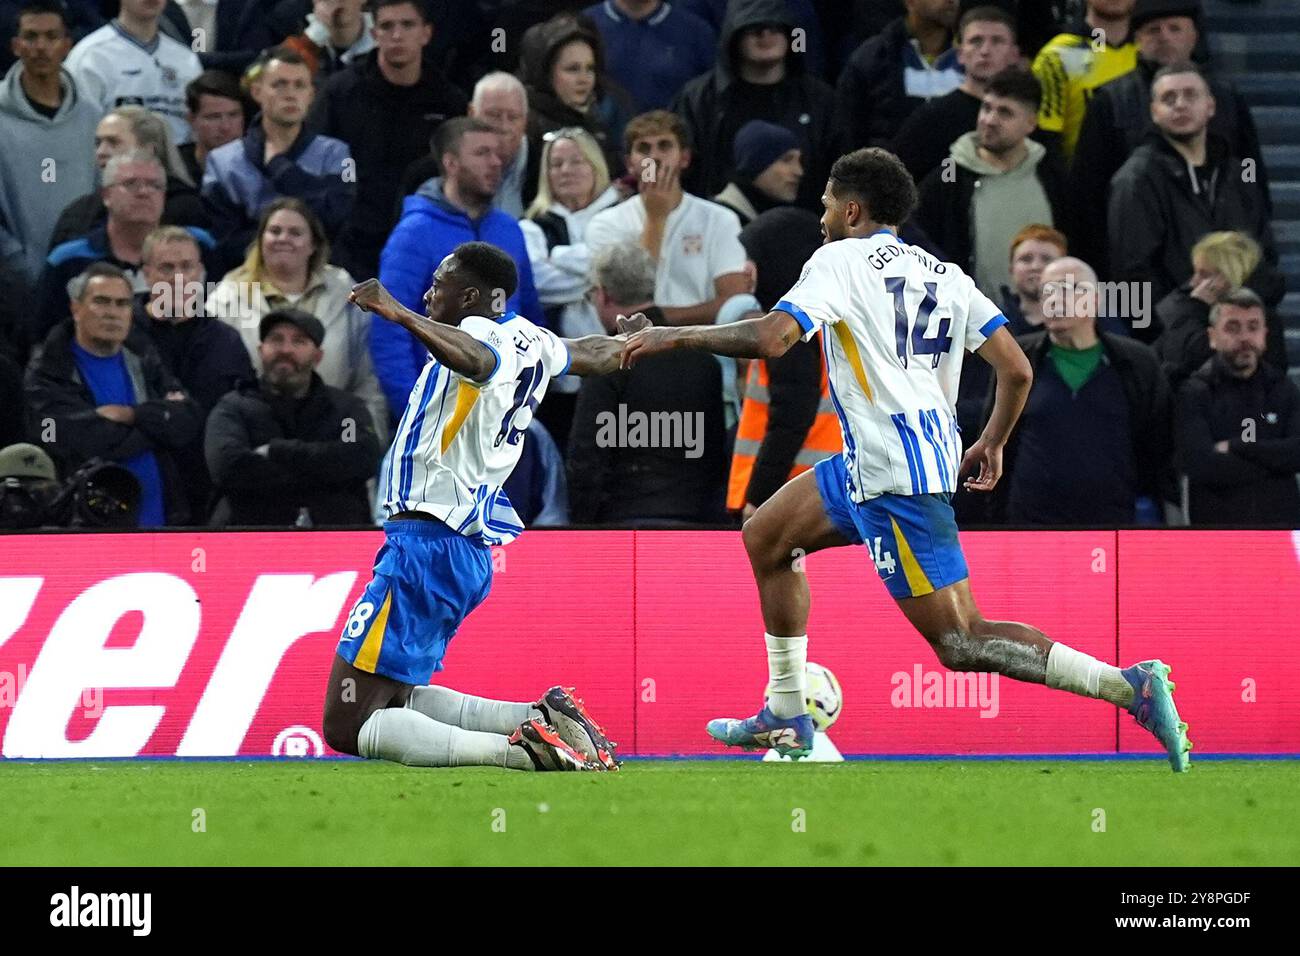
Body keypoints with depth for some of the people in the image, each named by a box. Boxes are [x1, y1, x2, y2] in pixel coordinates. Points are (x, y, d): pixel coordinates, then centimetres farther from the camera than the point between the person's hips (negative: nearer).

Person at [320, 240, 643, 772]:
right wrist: (630, 339, 56)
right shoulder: (528, 340, 12)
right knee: (395, 699, 23)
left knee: (346, 727, -10)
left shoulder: (482, 333, -14)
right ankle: (543, 720, 6)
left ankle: (522, 751, -25)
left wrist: (400, 314, -50)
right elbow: (596, 355, 34)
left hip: (424, 548, -10)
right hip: (470, 548, 10)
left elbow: (479, 361, -41)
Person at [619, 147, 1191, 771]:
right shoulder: (944, 275, 14)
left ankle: (1130, 685, -21)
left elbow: (771, 338, -19)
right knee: (764, 538, 21)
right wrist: (992, 444, 24)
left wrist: (675, 337, -7)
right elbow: (1016, 369, 7)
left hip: (895, 478, -9)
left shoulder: (841, 260, -6)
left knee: (960, 643, -9)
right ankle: (787, 719, 25)